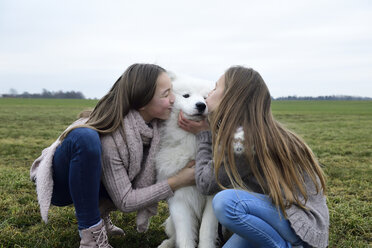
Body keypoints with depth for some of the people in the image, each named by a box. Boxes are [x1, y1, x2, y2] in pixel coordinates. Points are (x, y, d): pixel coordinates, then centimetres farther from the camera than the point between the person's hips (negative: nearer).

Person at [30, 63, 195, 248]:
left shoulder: (152, 124, -15)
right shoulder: (110, 138, -34)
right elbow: (125, 202, -27)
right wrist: (176, 182, -27)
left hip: (92, 183, 7)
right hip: (58, 183, -6)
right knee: (85, 137, -37)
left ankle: (99, 212, 3)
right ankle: (91, 232, -24)